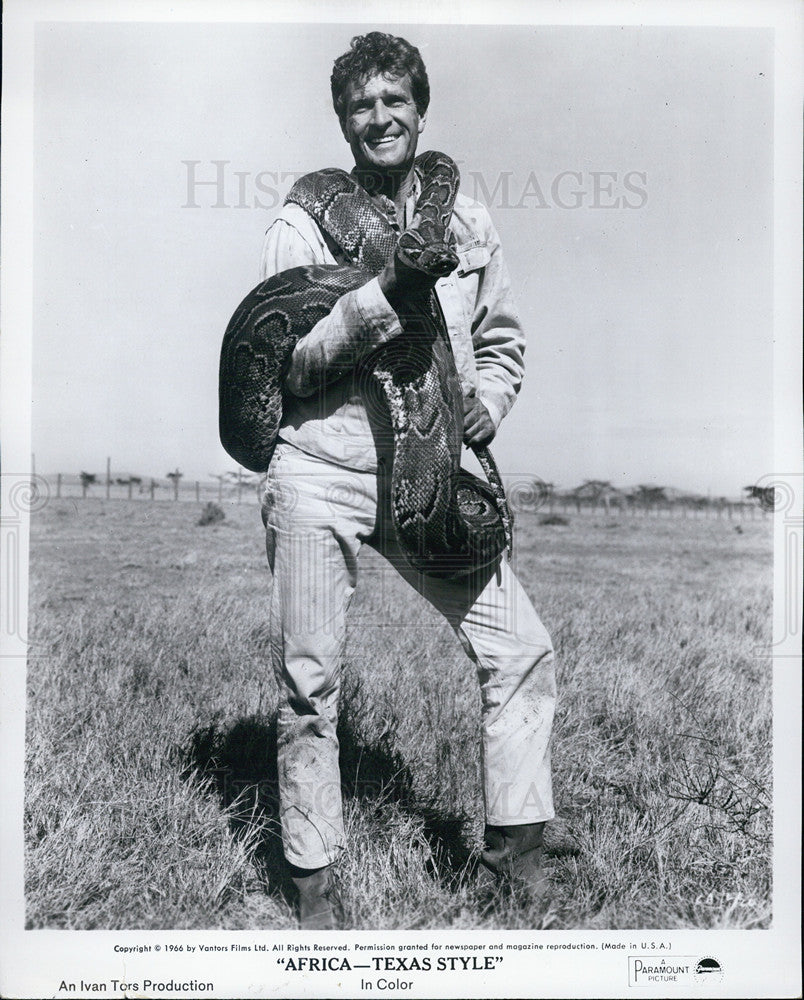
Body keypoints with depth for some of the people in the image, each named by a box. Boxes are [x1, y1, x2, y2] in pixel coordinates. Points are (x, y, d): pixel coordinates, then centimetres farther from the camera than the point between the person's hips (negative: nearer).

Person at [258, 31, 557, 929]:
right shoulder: (301, 226, 0)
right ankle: (314, 880, 22)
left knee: (522, 650, 1)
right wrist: (365, 309, -21)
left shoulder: (468, 223, 10)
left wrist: (489, 399, -1)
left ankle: (513, 841, 20)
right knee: (308, 679, 3)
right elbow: (283, 370, -7)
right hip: (322, 471, -3)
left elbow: (501, 339, 19)